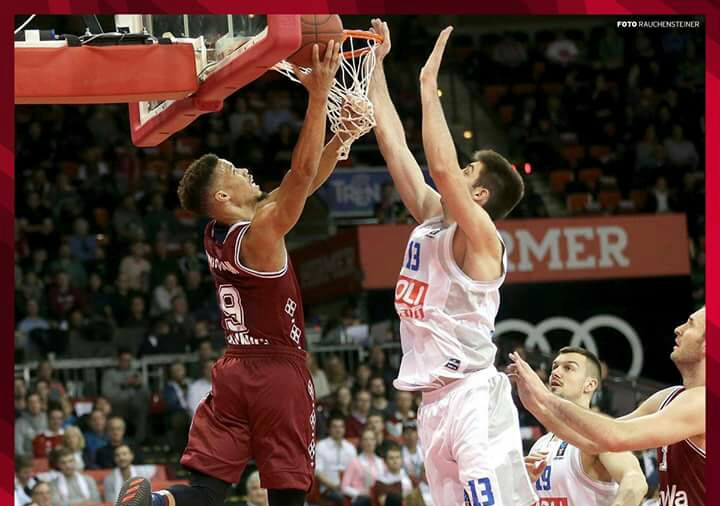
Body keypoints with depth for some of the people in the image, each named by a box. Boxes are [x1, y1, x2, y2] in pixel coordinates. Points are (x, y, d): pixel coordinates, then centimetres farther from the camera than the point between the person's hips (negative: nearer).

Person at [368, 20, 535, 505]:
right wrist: (376, 65, 13)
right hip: (436, 398, 9)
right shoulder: (431, 218, 14)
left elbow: (442, 166, -25)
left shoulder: (480, 238, -10)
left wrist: (429, 85, -20)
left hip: (473, 397, -9)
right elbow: (395, 147, 15)